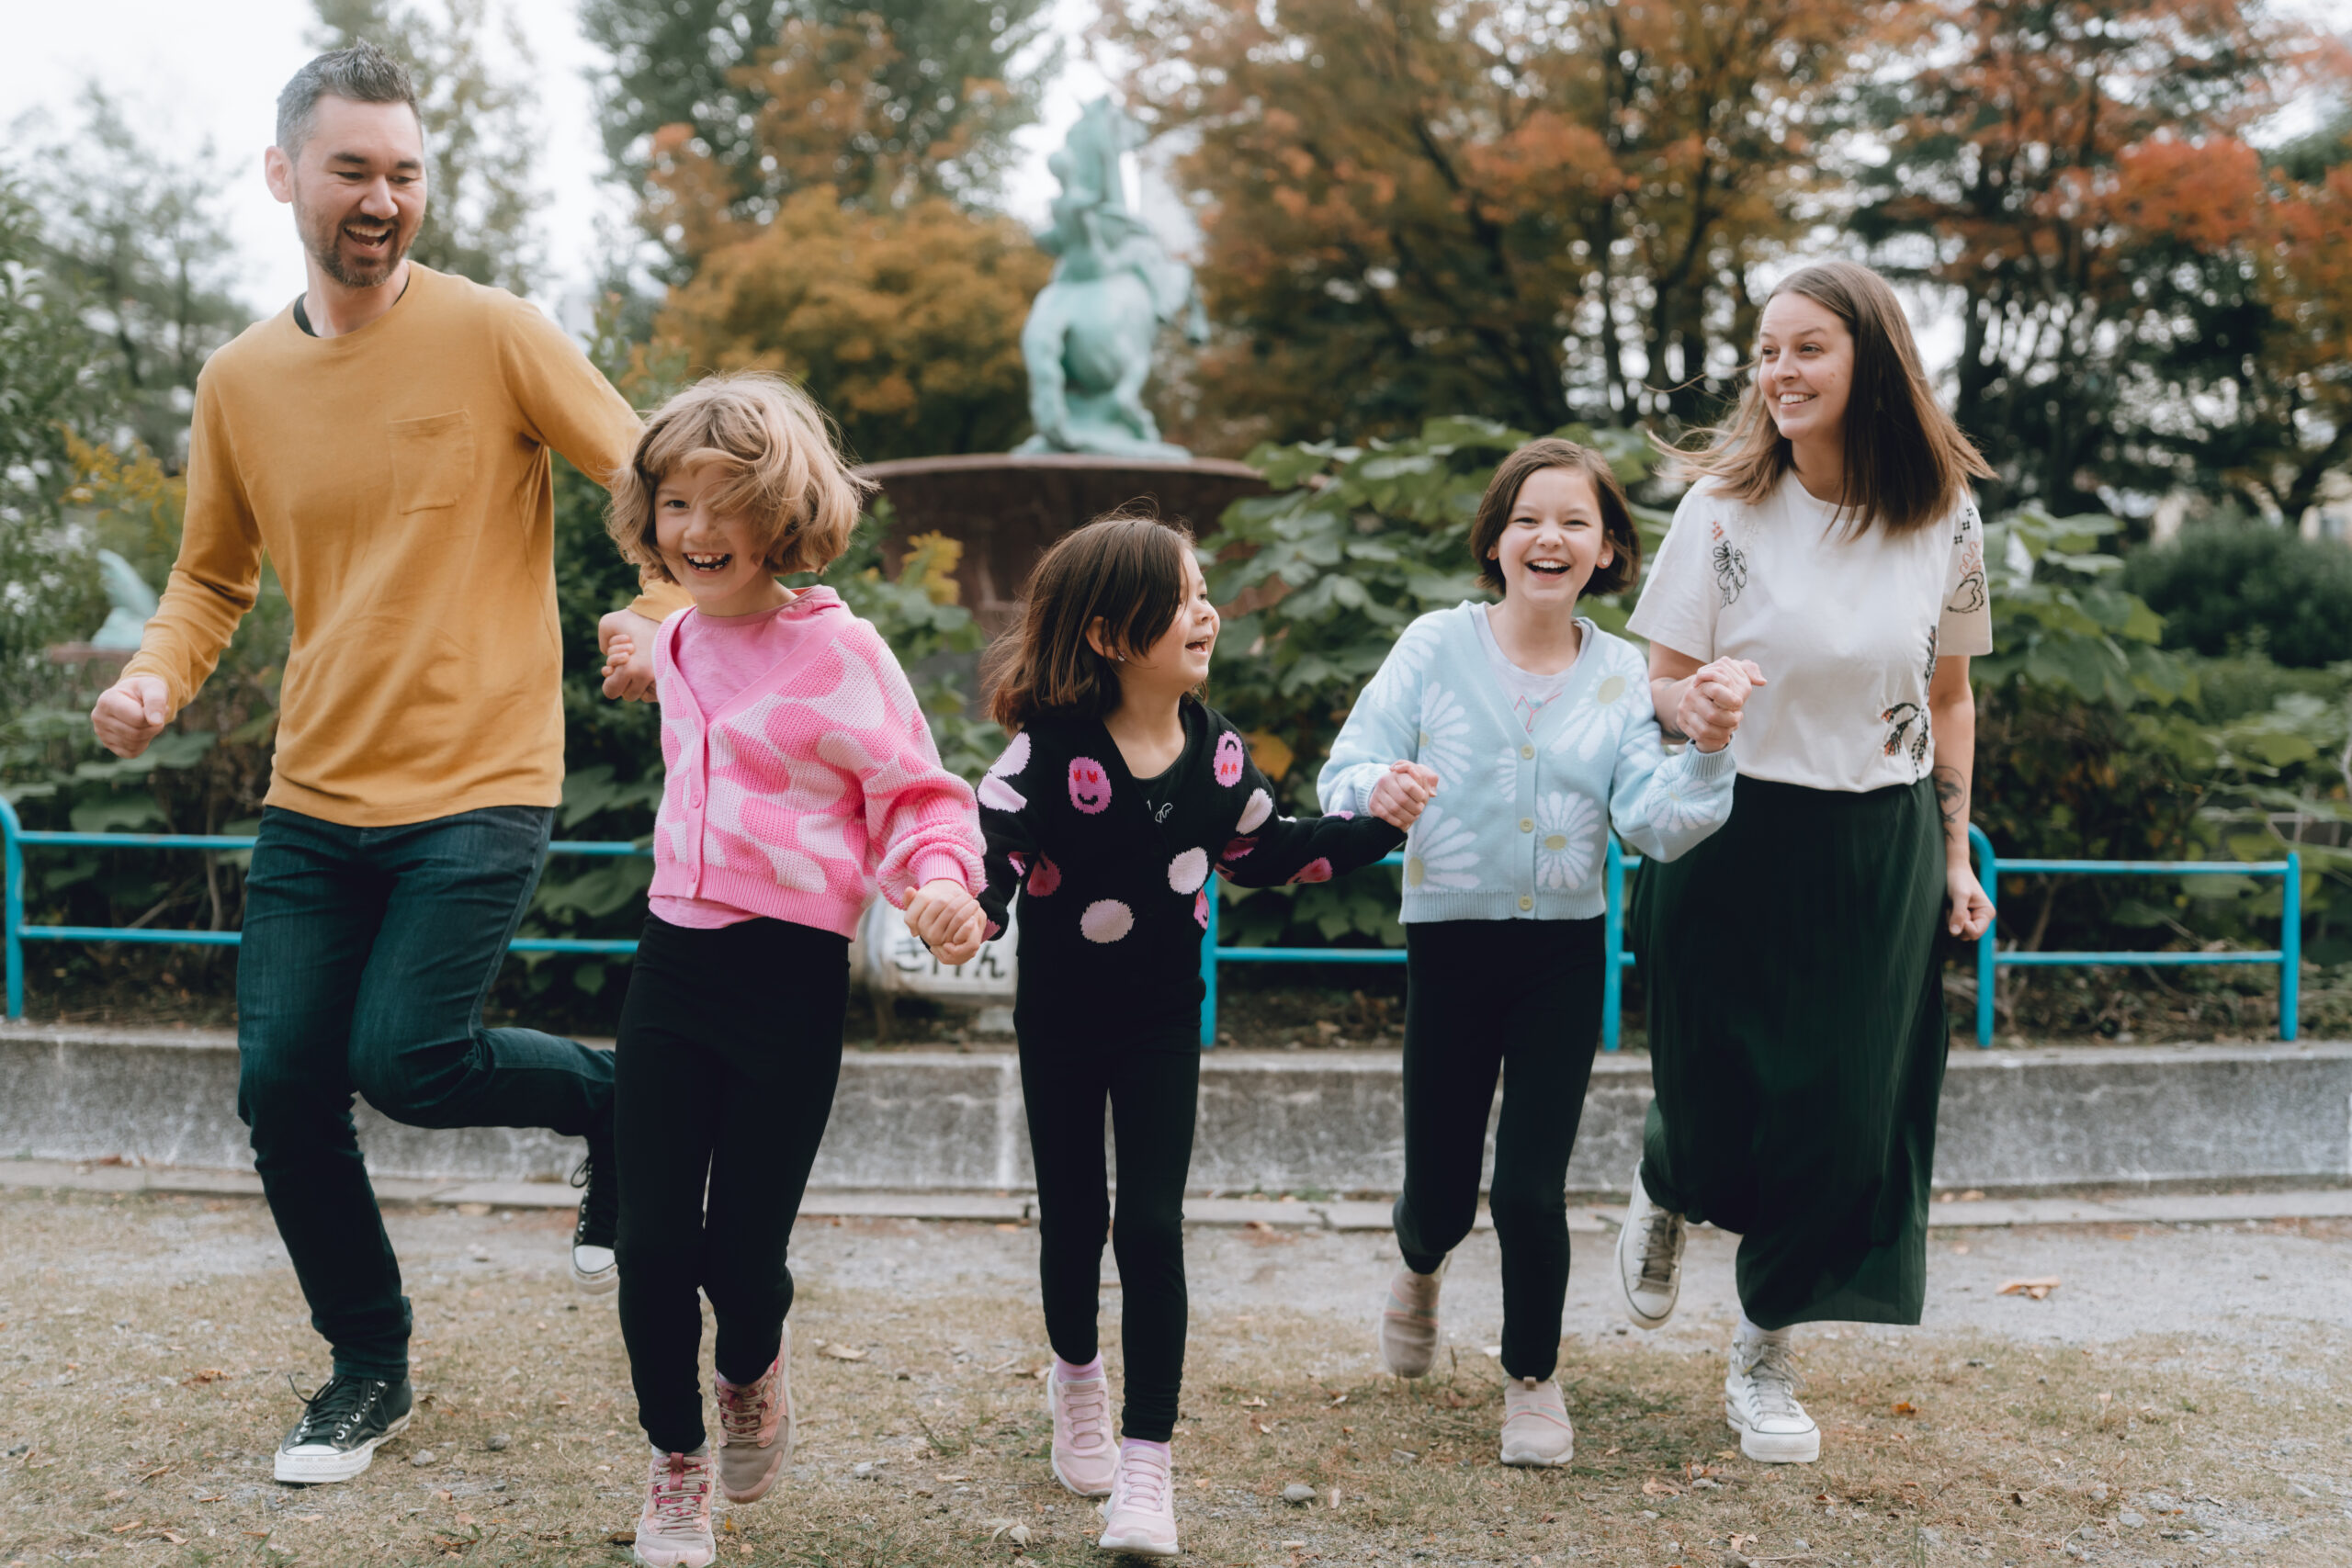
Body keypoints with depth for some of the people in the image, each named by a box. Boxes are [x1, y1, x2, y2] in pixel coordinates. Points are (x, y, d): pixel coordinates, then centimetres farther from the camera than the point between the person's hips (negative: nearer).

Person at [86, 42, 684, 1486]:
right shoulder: (241, 382, 7)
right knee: (282, 1088, 4)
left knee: (405, 1061, -16)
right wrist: (159, 677, -3)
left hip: (479, 786, -5)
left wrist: (664, 612, -29)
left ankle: (614, 1097, 16)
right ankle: (369, 1370, 25)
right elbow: (214, 576, 18)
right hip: (314, 797, 5)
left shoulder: (496, 336, -7)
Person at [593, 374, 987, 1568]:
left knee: (743, 1246, 0)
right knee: (652, 1243, 2)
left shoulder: (839, 650, -8)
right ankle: (675, 1462, 25)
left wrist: (940, 877, -23)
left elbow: (918, 795, -7)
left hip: (792, 974, -5)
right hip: (673, 962, 5)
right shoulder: (678, 643, 11)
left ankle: (752, 1373, 37)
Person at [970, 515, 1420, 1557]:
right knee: (1073, 1218, 12)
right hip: (1061, 1021, -2)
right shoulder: (1051, 748, -19)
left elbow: (1262, 852, 11)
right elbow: (991, 845, -24)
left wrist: (1376, 828, 6)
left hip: (1163, 1022, 2)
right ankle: (1076, 1380, 42)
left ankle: (1146, 1461, 3)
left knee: (1151, 1228, -4)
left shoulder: (1214, 748, -3)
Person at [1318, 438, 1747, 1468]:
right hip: (1449, 938, 0)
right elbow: (1344, 773, -8)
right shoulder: (1436, 646, -4)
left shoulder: (1621, 676, 1)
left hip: (1565, 949, 1)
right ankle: (1420, 1265, 46)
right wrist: (1379, 790, -31)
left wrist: (1710, 745, -22)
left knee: (1530, 1186, -4)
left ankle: (1534, 1375, 22)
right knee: (1442, 1191, 6)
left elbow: (1654, 826, -6)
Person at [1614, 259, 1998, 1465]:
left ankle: (1762, 1361, 19)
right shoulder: (1724, 507, -8)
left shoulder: (1946, 522, 0)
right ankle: (1665, 1198, 42)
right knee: (1718, 1102, 4)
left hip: (1881, 855, 2)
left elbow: (1947, 699, 10)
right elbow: (1663, 676, -4)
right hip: (1735, 842, -2)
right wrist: (1693, 710, -28)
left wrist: (1955, 857, 9)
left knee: (1842, 1108, 2)